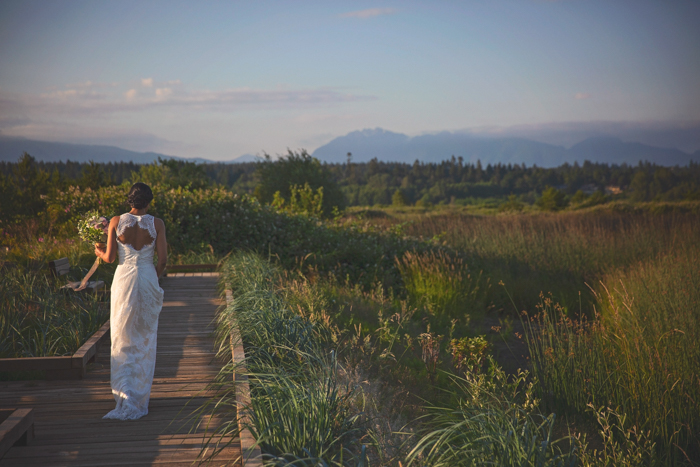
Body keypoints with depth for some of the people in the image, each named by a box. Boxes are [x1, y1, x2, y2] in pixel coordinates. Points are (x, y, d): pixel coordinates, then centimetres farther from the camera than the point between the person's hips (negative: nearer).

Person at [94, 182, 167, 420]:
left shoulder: (116, 221, -2)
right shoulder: (156, 223, -3)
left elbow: (109, 257, -2)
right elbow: (163, 259, -4)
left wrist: (99, 252, 21)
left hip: (123, 279, 0)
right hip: (148, 280, 0)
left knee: (122, 341, 7)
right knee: (145, 342, 11)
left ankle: (125, 397, -5)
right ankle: (140, 398, 14)